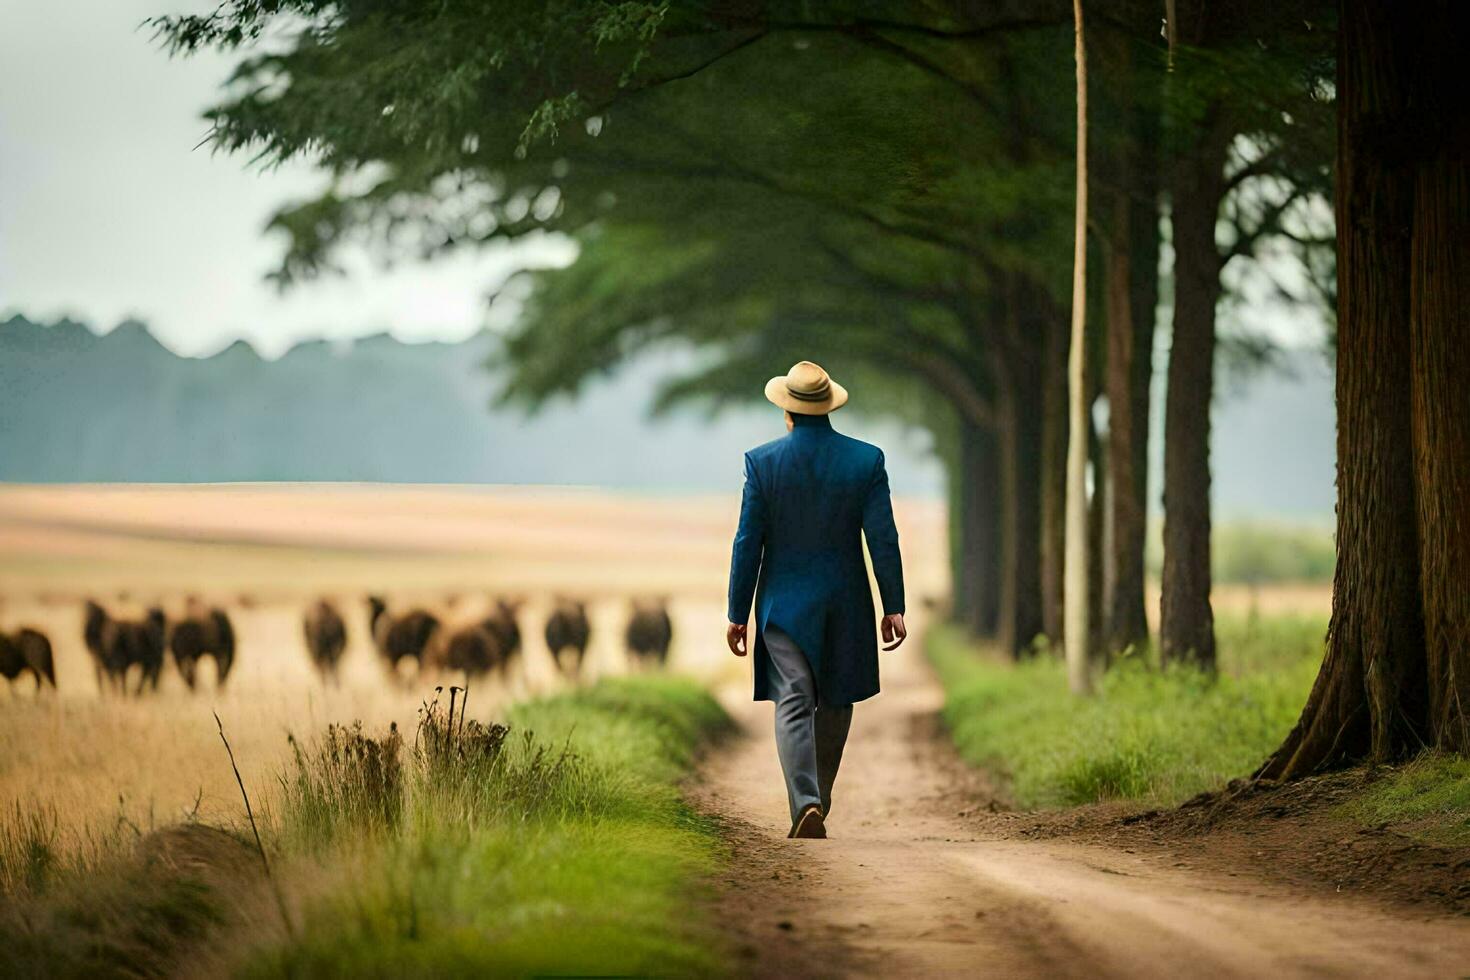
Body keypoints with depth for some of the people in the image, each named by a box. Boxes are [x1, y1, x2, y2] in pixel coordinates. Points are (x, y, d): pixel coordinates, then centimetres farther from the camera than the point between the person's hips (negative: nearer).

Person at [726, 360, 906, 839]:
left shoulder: (762, 461, -7)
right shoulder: (867, 460, -4)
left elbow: (748, 543, -5)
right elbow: (883, 538, -6)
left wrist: (738, 614, 1)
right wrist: (893, 606, -1)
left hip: (784, 602, -2)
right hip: (845, 602, 2)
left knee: (793, 706, -4)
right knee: (835, 701, 18)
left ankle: (807, 804, -21)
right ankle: (819, 794, 30)